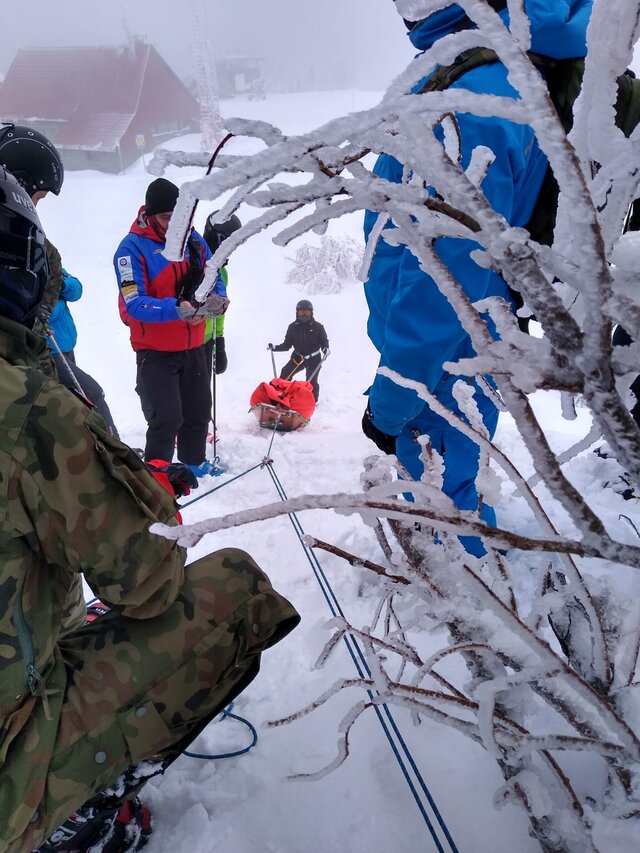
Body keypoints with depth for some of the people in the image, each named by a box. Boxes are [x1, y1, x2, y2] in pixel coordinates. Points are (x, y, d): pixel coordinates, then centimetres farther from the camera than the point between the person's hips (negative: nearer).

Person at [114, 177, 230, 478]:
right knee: (166, 418, -9)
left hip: (193, 346, 6)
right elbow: (134, 304, -24)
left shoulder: (193, 239, 1)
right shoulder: (133, 247, -16)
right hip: (155, 351, -6)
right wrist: (176, 309, -38)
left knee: (199, 410, 17)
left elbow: (214, 279, 6)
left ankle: (194, 462, 38)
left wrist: (216, 300, -18)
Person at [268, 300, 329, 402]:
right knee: (285, 374, -11)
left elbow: (324, 341, 2)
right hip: (298, 357, 3)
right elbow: (287, 345, 5)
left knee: (311, 382, -6)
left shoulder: (317, 326, -6)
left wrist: (325, 349, -19)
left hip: (314, 359, -2)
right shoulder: (293, 327, -1)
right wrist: (274, 347, -9)